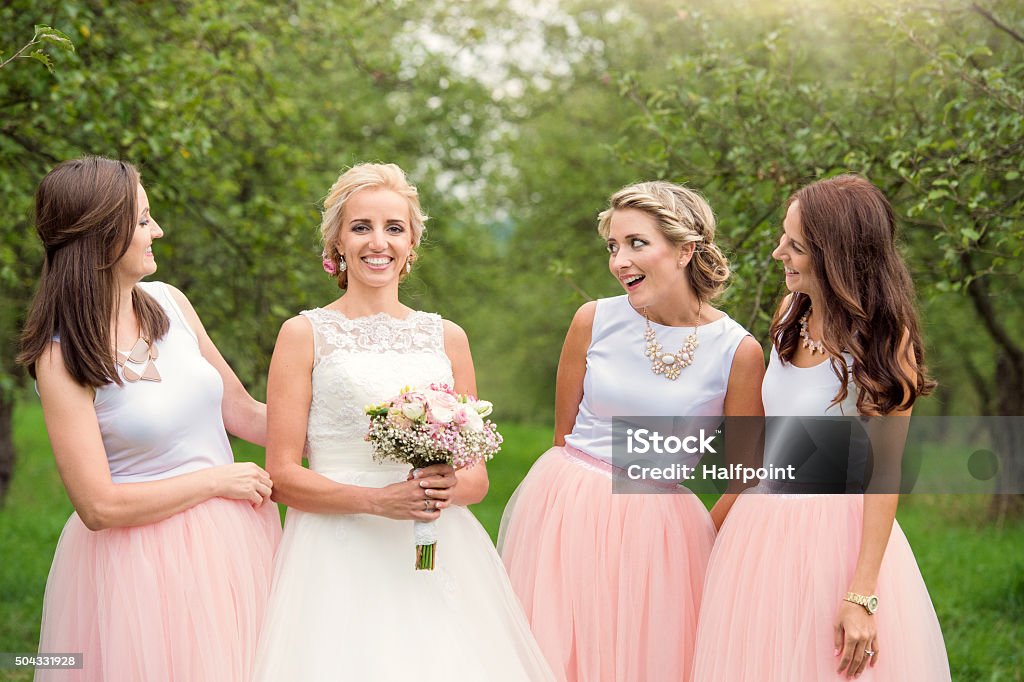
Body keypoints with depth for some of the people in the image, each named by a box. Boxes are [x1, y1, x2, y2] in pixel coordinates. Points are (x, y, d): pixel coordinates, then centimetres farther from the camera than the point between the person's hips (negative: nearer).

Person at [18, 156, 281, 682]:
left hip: (231, 540, 6)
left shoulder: (168, 303, 2)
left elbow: (240, 410, 8)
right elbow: (99, 506, -17)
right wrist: (218, 480, -12)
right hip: (140, 558, -6)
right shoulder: (62, 357, -15)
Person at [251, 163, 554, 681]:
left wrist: (450, 488, -9)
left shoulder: (446, 338, 11)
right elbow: (282, 477, -3)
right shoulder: (304, 335, 2)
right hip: (340, 556, -3)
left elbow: (477, 476, 14)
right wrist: (378, 500, -16)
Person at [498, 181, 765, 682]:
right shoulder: (594, 320, -3)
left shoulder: (738, 352, -8)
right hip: (565, 509, 2)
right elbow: (564, 433, 9)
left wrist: (694, 541, 3)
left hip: (657, 528, -1)